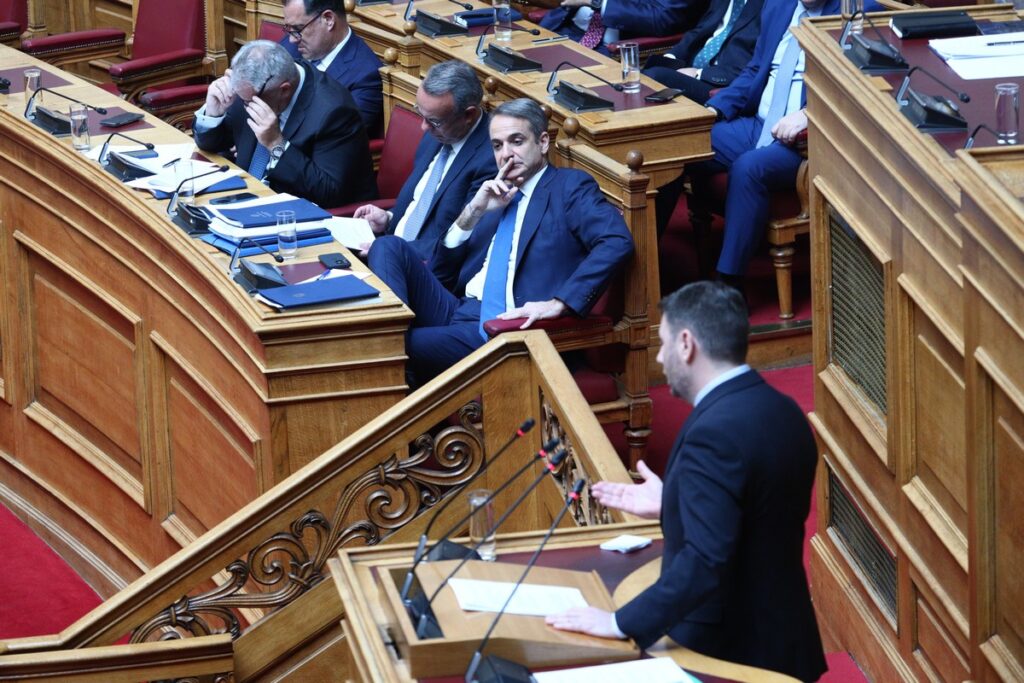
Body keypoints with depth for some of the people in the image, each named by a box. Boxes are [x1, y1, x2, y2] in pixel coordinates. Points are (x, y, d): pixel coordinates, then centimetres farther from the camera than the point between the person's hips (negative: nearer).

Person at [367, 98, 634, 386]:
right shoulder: (495, 195, 23)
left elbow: (617, 242, -15)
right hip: (457, 311, 7)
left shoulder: (569, 186, 4)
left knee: (415, 346, -33)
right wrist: (473, 212, 3)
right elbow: (440, 274, 18)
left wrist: (558, 303, -26)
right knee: (390, 247, -13)